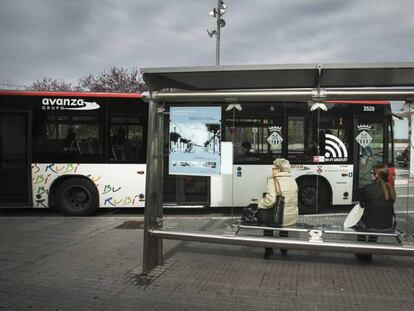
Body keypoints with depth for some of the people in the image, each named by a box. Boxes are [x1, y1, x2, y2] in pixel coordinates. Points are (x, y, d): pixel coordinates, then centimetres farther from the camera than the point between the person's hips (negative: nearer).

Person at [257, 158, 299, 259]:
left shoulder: (273, 181, -18)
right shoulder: (293, 180, 4)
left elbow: (270, 200, -27)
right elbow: (290, 199, 12)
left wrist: (259, 203, -10)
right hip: (293, 217, 5)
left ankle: (269, 249, 29)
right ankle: (283, 248, 45)